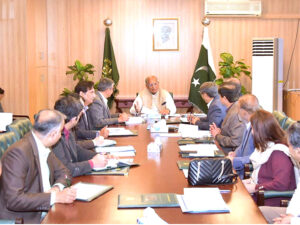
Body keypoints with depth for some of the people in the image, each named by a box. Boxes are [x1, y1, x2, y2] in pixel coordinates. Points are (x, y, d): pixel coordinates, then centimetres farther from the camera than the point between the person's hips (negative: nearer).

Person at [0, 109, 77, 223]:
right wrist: (55, 197, -26)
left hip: (46, 213, 8)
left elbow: (63, 172, 17)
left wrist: (57, 187, -6)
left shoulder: (44, 147, 5)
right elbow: (13, 199, -24)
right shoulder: (18, 152, -20)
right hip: (23, 218, -8)